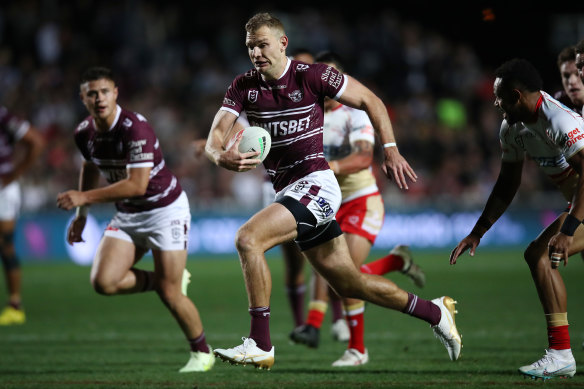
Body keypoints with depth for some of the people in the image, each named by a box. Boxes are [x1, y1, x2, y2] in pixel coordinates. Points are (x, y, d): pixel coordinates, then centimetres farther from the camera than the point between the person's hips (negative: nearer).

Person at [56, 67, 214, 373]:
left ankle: (202, 353, 17)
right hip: (127, 216, 6)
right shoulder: (84, 133, -4)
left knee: (169, 294, -7)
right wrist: (81, 215, 17)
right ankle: (161, 280, 13)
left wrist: (85, 197, -30)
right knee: (103, 281, -14)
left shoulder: (135, 128, -26)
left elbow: (137, 185, -31)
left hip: (166, 209, -6)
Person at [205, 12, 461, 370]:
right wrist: (221, 156, -29)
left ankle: (260, 345, -22)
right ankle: (435, 312, 32)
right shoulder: (244, 86, 4)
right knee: (349, 284, 14)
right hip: (286, 190, 7)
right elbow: (215, 136, -5)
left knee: (248, 238, -25)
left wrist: (391, 149, -8)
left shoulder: (312, 76, -10)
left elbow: (369, 100, 0)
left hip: (315, 183, -7)